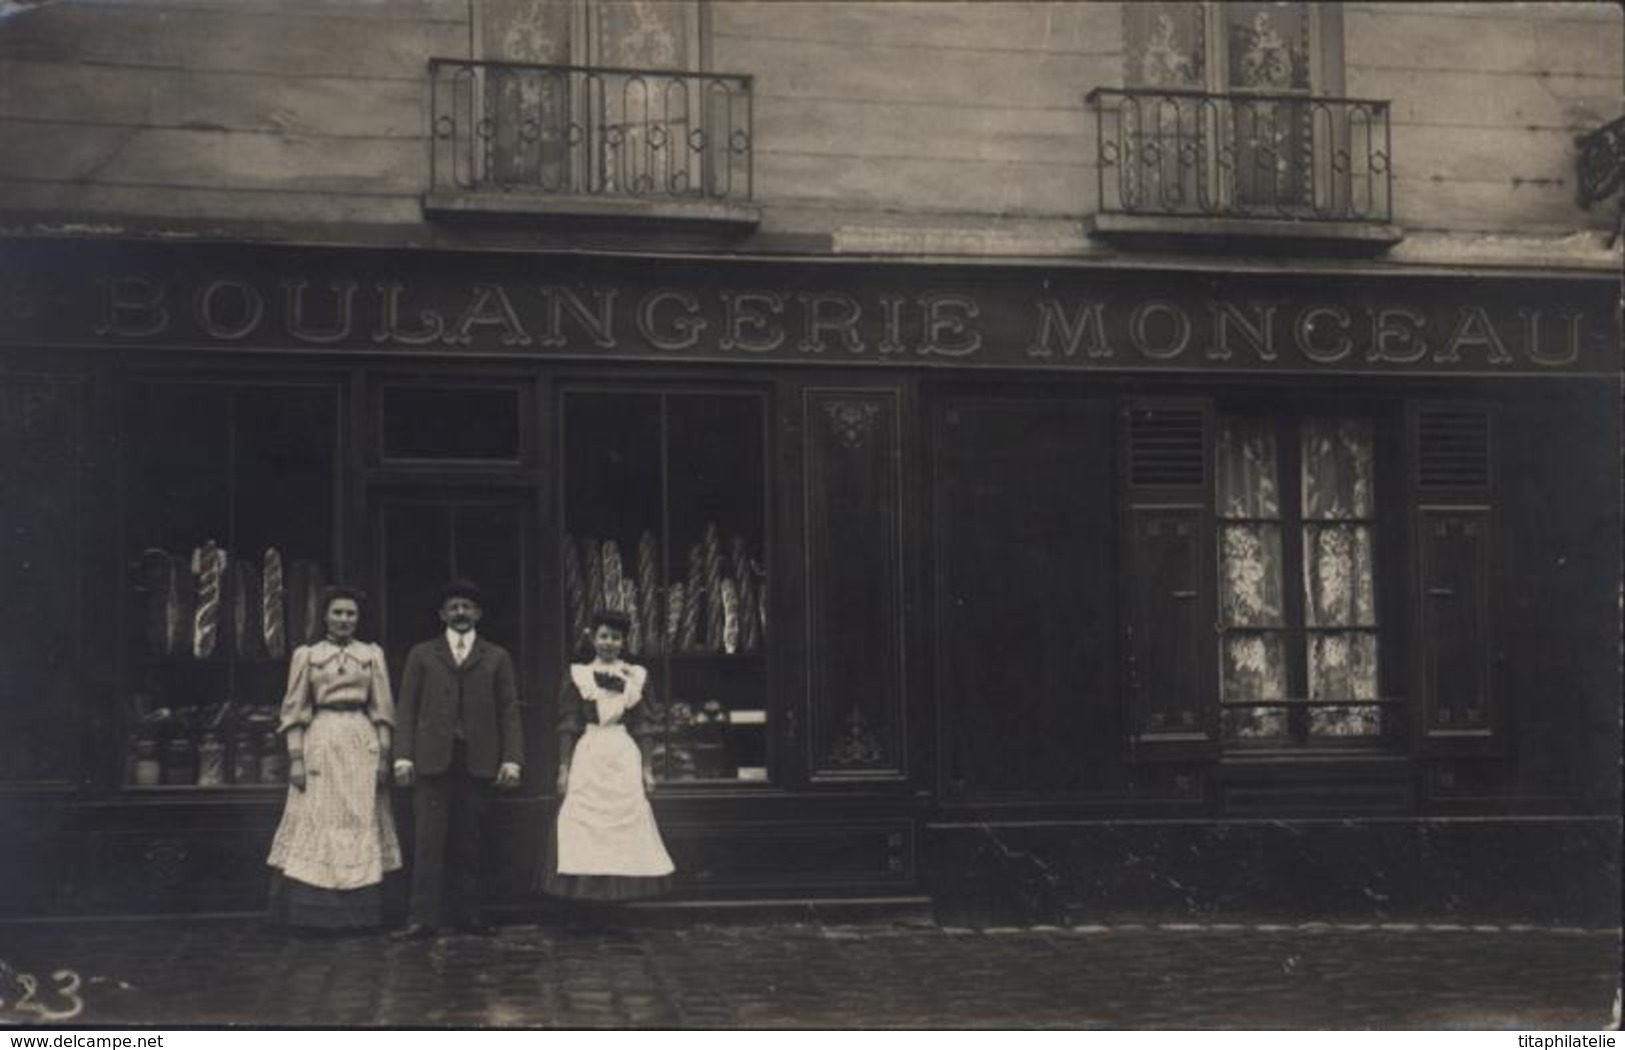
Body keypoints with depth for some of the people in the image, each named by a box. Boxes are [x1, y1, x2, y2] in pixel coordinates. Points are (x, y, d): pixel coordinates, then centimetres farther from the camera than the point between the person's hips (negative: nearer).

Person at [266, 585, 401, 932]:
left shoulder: (372, 654, 10)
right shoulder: (306, 655, 7)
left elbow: (383, 710, 8)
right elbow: (294, 711, 4)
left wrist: (384, 756, 0)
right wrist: (295, 758, -4)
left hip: (362, 744, 1)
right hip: (321, 743, -1)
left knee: (363, 824, 0)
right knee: (315, 823, -4)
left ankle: (359, 913, 5)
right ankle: (311, 914, 0)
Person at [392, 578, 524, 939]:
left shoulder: (496, 658, 13)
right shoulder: (422, 655, 13)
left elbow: (509, 711, 8)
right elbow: (408, 709, 8)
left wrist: (511, 758, -2)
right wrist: (403, 755, -3)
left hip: (477, 760, 1)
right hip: (432, 759, 0)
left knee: (468, 842, 3)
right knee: (429, 840, -4)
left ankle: (465, 914, 9)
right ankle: (424, 917, -3)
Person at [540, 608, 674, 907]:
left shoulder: (636, 677, 8)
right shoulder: (577, 676, 5)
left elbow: (643, 728, 8)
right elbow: (567, 726, 3)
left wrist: (647, 768, 3)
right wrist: (563, 768, -3)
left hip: (624, 758, 1)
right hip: (588, 756, -1)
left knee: (626, 824, -1)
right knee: (584, 827, -5)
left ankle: (619, 895, 6)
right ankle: (589, 902, -2)